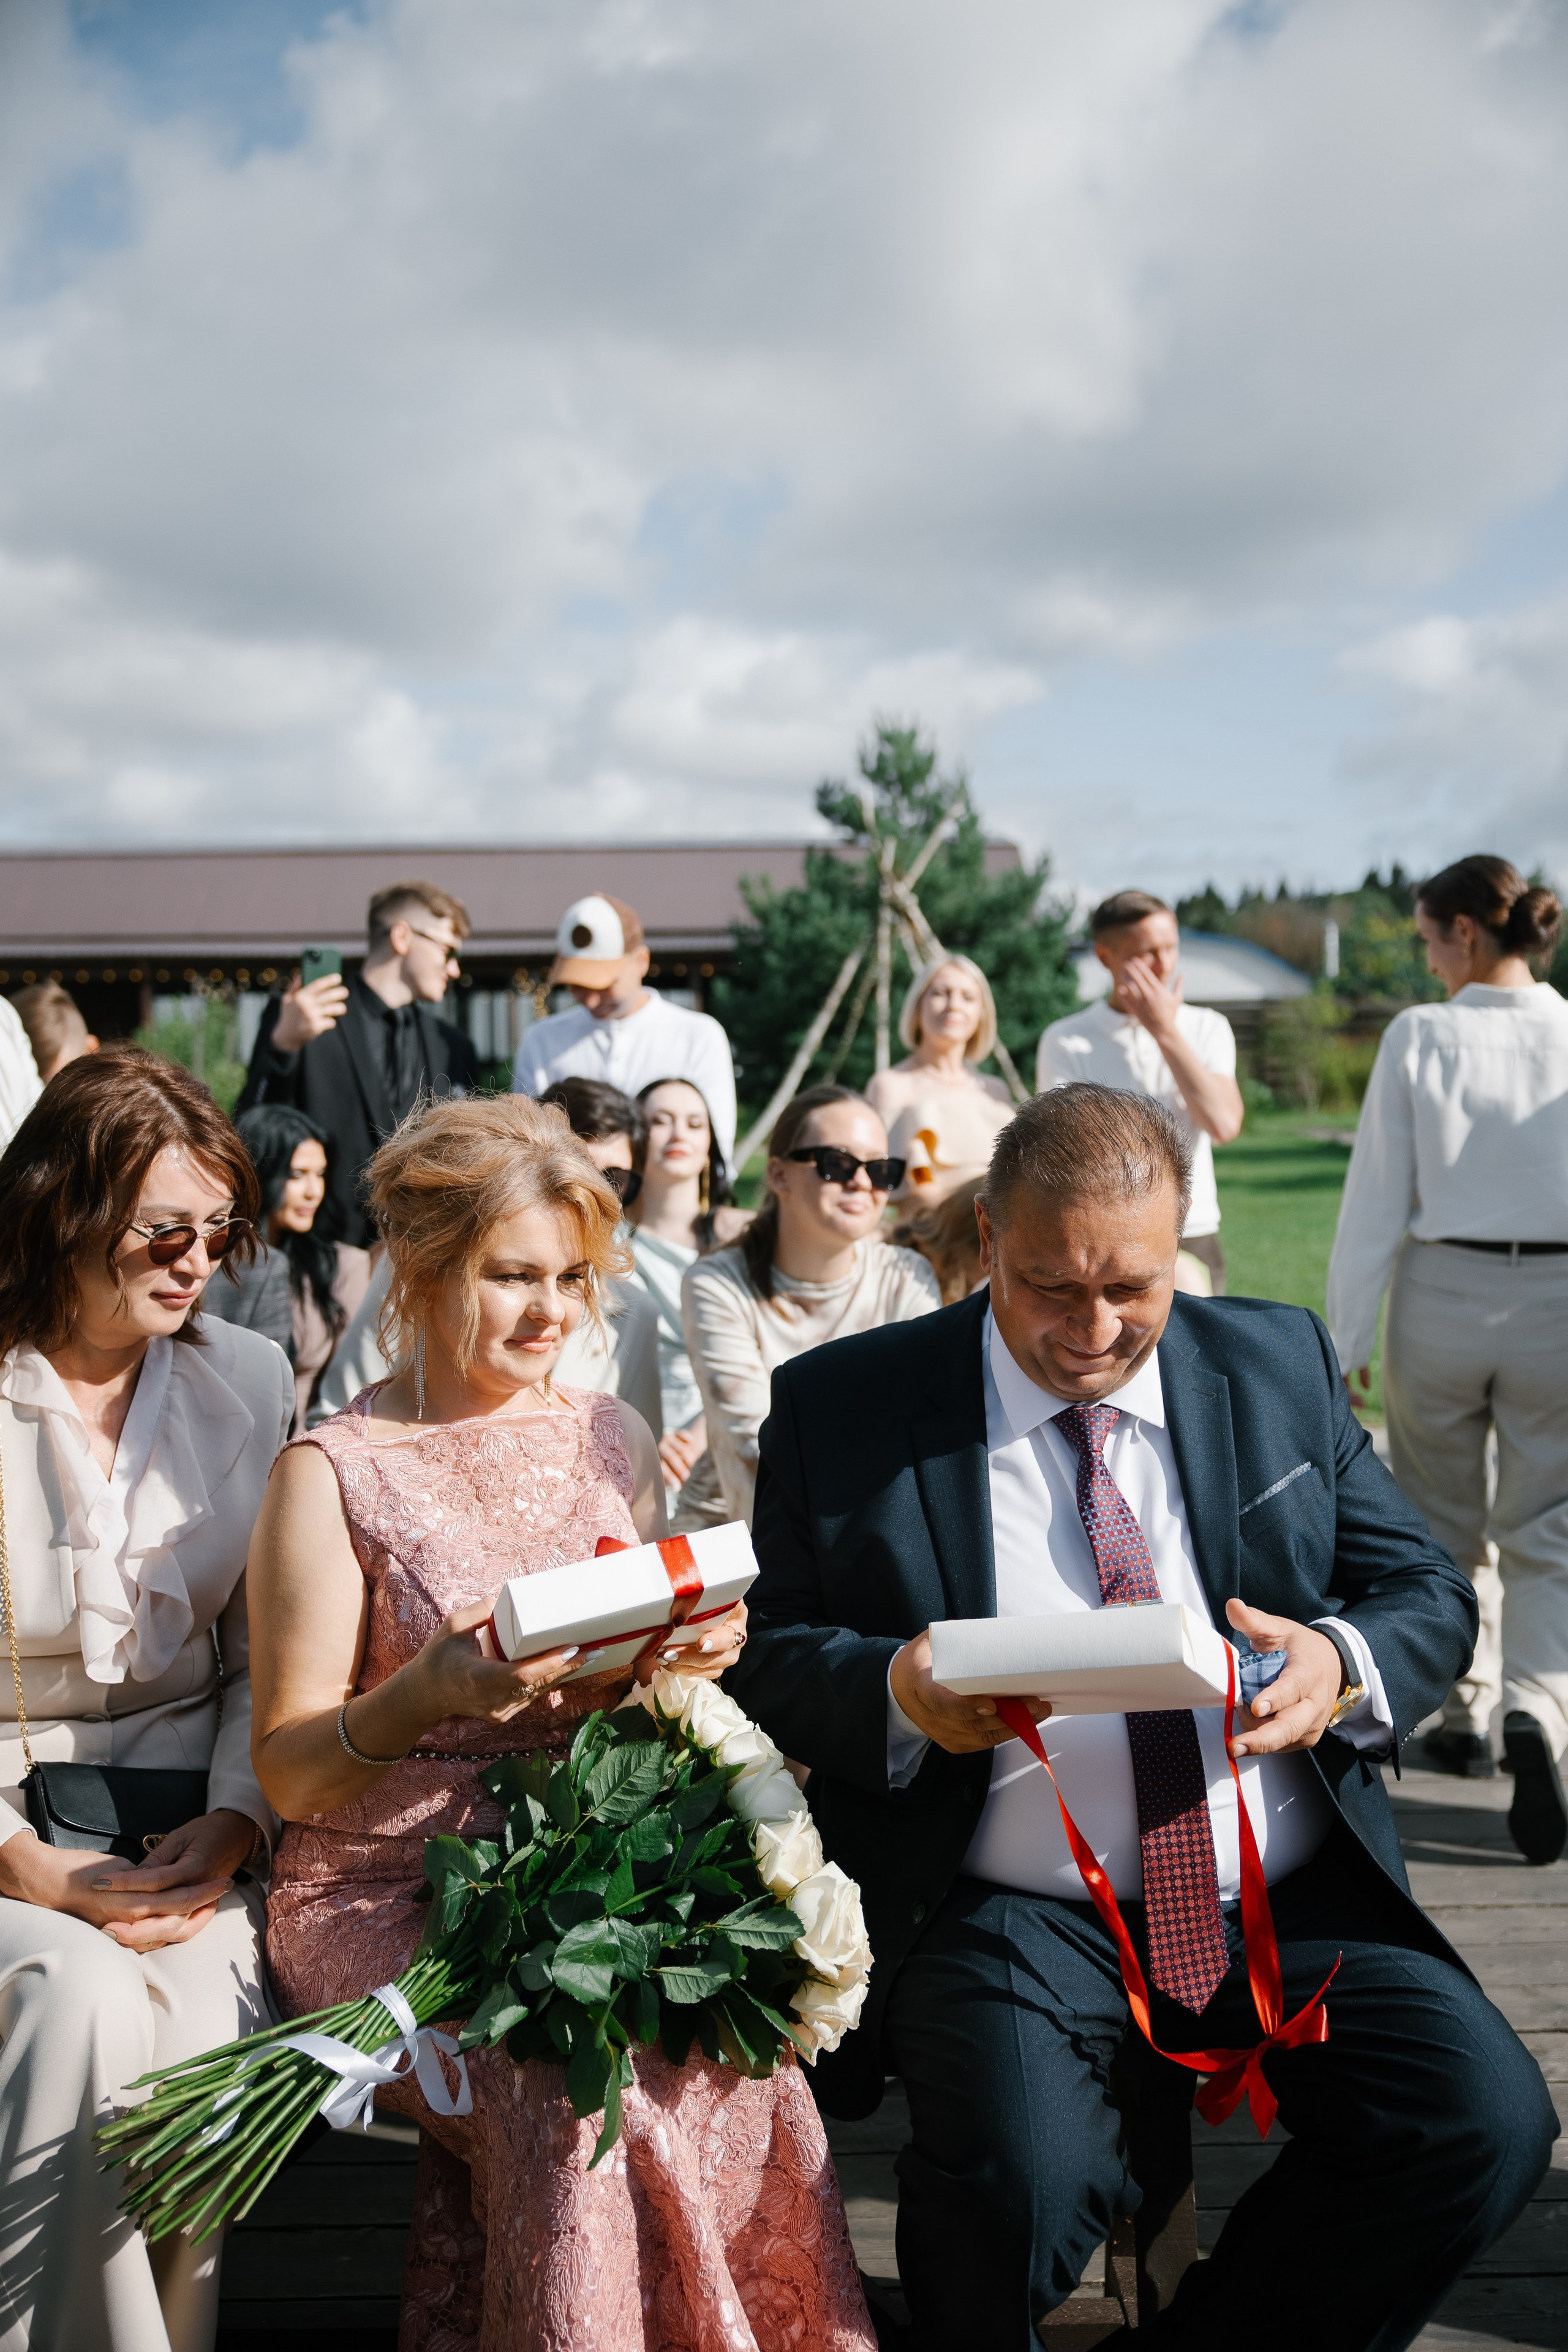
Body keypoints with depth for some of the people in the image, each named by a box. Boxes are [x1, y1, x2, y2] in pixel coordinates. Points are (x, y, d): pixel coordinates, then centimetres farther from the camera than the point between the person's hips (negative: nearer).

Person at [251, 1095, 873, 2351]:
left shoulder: (614, 1436, 12)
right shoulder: (333, 1474, -3)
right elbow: (287, 1773, -4)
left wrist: (692, 1651, -5)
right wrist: (426, 1697, -24)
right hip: (385, 1894, -3)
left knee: (736, 2055, -26)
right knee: (570, 2078, -31)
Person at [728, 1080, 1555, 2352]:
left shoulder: (1282, 1365, 8)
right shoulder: (845, 1408, 1)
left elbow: (1431, 1591, 10)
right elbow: (766, 1652, 1)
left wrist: (1346, 1665, -13)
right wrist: (899, 1692, -20)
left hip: (1298, 1900, 3)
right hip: (1012, 1913, -3)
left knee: (1484, 2119, -18)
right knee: (1020, 2180, -29)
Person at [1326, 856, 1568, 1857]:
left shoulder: (1419, 1036, -8)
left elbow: (1378, 1201, -7)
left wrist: (1346, 1338, 0)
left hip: (1441, 1296, 0)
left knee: (1445, 1524, 18)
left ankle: (1465, 1717, 30)